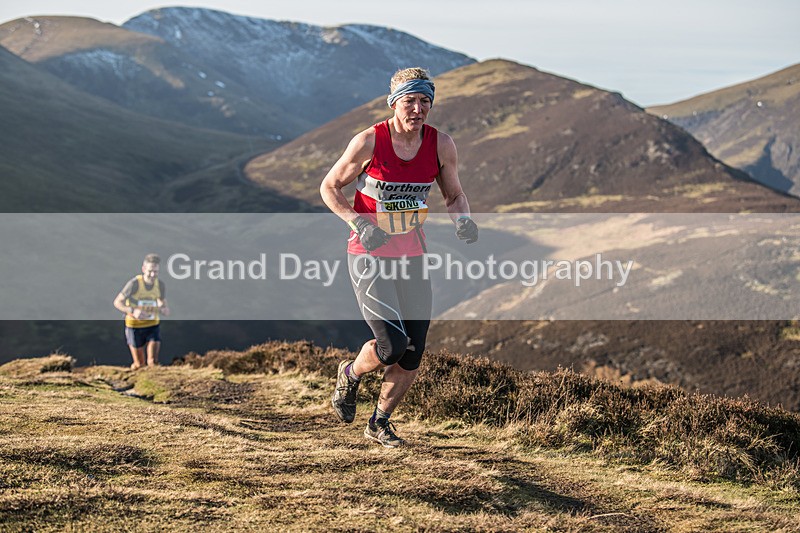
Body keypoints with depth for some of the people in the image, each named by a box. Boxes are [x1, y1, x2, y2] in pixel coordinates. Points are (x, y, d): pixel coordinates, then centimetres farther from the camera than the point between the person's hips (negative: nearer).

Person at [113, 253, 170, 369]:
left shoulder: (160, 285, -6)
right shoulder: (134, 283, -18)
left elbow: (166, 312, 3)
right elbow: (117, 302, -12)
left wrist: (164, 309, -23)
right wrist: (133, 311, -30)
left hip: (153, 326, 3)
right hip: (135, 326, -3)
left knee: (153, 362, -10)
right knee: (139, 364, 3)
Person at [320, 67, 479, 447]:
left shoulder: (441, 145, -3)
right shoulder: (370, 141, -13)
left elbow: (454, 195, 12)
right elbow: (329, 188, -3)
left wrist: (462, 220, -10)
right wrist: (359, 223, -18)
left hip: (412, 257, 4)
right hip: (369, 256, -4)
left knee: (412, 358, 3)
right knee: (392, 345, -18)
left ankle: (380, 422, 28)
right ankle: (350, 375, 16)